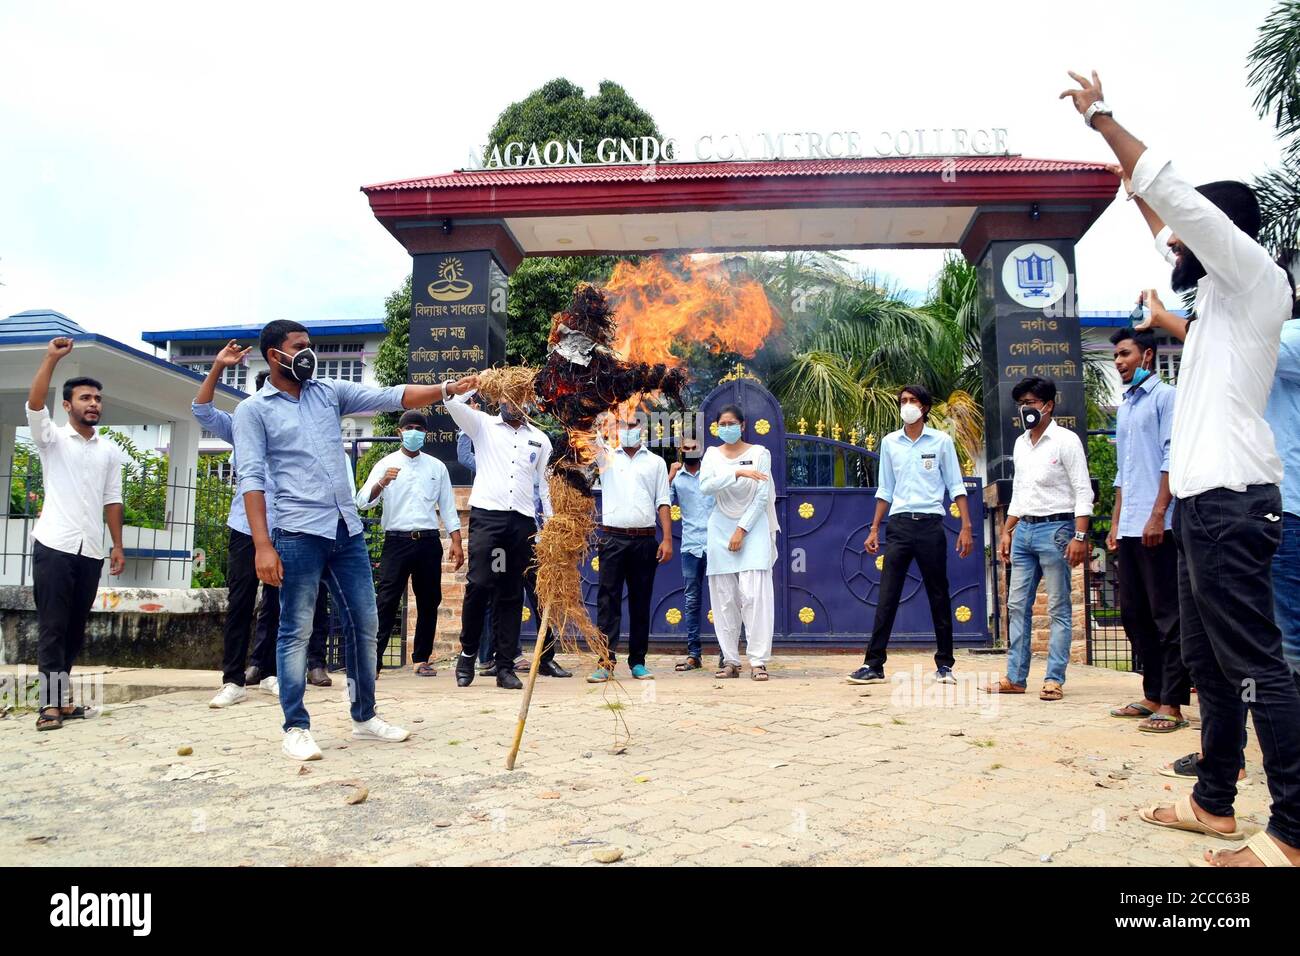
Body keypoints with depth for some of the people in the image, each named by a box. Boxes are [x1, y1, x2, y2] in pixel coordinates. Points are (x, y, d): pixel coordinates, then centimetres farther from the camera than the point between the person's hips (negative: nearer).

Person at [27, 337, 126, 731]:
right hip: (54, 545, -4)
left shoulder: (110, 451, 14)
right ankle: (51, 703, -2)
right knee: (52, 626, -4)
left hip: (91, 550, 4)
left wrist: (118, 546, 7)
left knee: (75, 628, 9)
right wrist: (51, 357, -22)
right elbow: (34, 403, -16)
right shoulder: (52, 438, 3)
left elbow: (112, 500, 13)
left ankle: (59, 695, 19)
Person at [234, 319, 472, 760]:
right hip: (298, 534, -5)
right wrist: (263, 545, -15)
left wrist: (446, 389, -10)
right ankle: (296, 728, 12)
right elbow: (251, 477, -6)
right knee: (296, 632, 1)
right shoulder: (253, 410, 1)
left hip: (348, 530, 5)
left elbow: (391, 397, 4)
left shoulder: (330, 392, 13)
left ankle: (365, 716, 23)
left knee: (364, 624, 9)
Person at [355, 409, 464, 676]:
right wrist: (382, 483, -25)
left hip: (428, 542, 3)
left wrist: (456, 543, 3)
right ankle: (373, 657, -8)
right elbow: (363, 502, -6)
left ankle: (421, 659, 15)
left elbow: (448, 507, 12)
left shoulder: (437, 467, 12)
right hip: (396, 541, -2)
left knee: (429, 601, 5)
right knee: (387, 600, -9)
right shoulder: (386, 464, 5)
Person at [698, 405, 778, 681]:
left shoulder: (759, 453, 1)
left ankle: (758, 660, -9)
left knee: (754, 595, -11)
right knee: (724, 598, 1)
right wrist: (737, 472, -23)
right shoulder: (712, 454, 7)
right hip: (721, 530, 3)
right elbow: (705, 486, -11)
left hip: (753, 529, -2)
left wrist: (742, 530, -10)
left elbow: (762, 496, -4)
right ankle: (730, 660, 7)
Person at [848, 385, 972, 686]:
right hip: (899, 524, 2)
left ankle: (944, 664, 15)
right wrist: (874, 529, 11)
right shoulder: (890, 442, 10)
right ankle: (874, 664, -1)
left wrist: (966, 527, -4)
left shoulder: (941, 441, 3)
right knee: (887, 596, -3)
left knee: (939, 595, 5)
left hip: (931, 524, -2)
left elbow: (956, 487, 4)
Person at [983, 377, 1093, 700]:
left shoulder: (1065, 440, -6)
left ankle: (1054, 679, 3)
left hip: (1055, 529, -7)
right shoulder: (1020, 444, 15)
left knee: (1058, 609, -1)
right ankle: (1015, 677, 13)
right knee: (1017, 606, 7)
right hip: (1024, 529, 7)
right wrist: (1007, 532, 16)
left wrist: (1080, 536, -18)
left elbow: (1083, 492, -10)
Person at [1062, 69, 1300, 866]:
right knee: (1209, 661, 13)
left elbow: (1173, 192, -10)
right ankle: (1214, 803, 22)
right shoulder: (1224, 299, 19)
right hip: (1206, 499, 10)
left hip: (1231, 500, -10)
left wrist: (1100, 116, -4)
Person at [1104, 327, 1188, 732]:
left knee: (1167, 616, -5)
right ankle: (1153, 695, 19)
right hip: (1130, 528, 8)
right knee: (1134, 614, 10)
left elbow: (1172, 459, -11)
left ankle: (1172, 704, -1)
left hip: (1158, 526, -8)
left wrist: (1157, 515, -18)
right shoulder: (1125, 407, 21)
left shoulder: (1165, 396, -2)